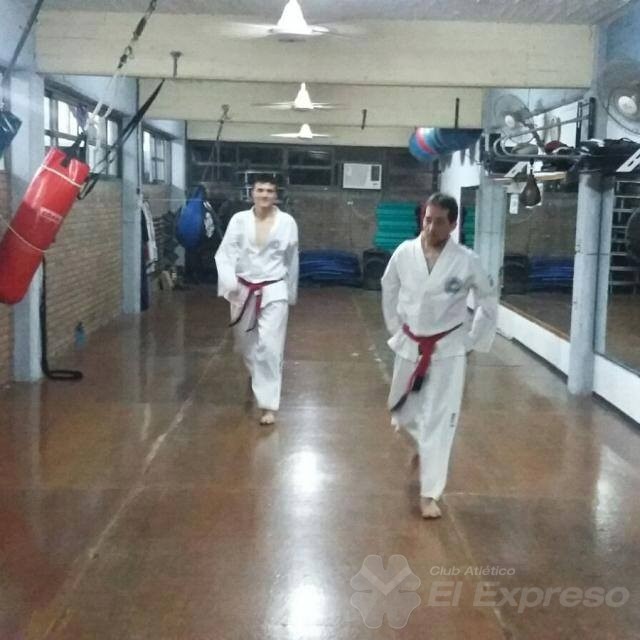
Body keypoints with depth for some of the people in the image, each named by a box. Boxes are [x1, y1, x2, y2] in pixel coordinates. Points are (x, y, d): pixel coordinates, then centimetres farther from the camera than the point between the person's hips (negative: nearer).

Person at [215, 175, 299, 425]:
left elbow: (291, 261, 6)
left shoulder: (287, 222, -4)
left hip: (274, 291, -2)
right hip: (244, 290, 3)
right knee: (245, 341, 18)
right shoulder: (239, 219, -4)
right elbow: (225, 253, -10)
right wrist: (229, 283, -27)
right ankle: (257, 375, 52)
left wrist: (291, 293, 13)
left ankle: (268, 404, -4)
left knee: (269, 346, -10)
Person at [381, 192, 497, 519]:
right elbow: (389, 290, 10)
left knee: (439, 420, -3)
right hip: (410, 345, 3)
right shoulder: (404, 253, -8)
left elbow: (488, 302, 0)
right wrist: (396, 328, 10)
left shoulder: (467, 260, -14)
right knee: (403, 410, 17)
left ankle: (429, 494, 9)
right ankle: (422, 445, 53)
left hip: (449, 348, -3)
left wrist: (474, 341, 0)